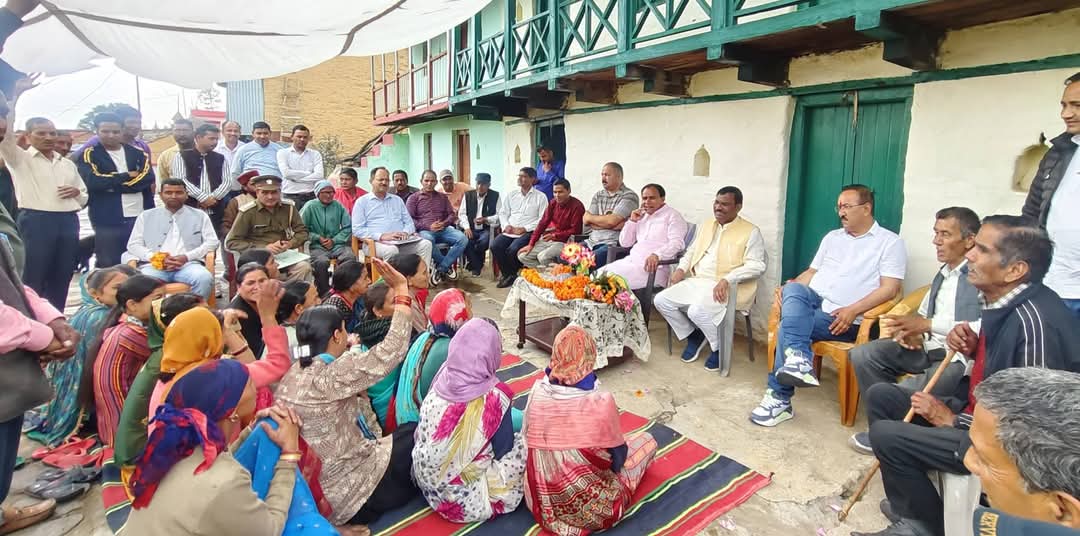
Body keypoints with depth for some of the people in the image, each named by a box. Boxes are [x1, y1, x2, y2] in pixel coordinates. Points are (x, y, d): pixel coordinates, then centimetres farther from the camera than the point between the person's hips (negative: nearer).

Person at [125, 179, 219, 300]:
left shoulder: (200, 215, 17)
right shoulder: (146, 216, 20)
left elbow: (212, 242, 7)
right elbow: (133, 245, 14)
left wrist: (186, 257, -8)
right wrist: (157, 258, -6)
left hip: (188, 264, -1)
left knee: (205, 279, -35)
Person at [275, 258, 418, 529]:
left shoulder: (295, 373, 2)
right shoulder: (326, 378, -26)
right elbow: (389, 354, -27)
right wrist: (401, 291, -22)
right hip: (348, 493, -9)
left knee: (409, 431, 16)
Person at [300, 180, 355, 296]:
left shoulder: (338, 206, 10)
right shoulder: (310, 207, 3)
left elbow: (347, 227, 8)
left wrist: (334, 240, -4)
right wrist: (318, 237, -9)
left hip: (337, 243, 2)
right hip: (317, 245, -2)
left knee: (350, 257, -29)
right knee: (321, 262, -34)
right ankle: (324, 293, -19)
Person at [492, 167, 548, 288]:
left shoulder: (540, 197, 3)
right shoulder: (511, 194, 18)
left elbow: (542, 219, -5)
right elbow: (503, 213, 18)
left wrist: (524, 228, -13)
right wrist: (506, 226, -3)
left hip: (527, 232, -4)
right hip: (509, 231, 5)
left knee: (513, 250, -30)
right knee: (495, 246, -22)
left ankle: (512, 275, 0)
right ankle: (508, 274, -2)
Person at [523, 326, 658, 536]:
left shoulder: (538, 392, -15)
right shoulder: (601, 402, -26)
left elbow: (530, 440, 1)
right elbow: (618, 457, -11)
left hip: (542, 502, 4)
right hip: (591, 509, -4)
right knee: (647, 440, 14)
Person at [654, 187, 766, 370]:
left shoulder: (751, 232, -3)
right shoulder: (706, 224, 18)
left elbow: (757, 265, -11)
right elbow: (691, 251, 25)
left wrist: (727, 280, -24)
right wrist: (681, 268, 4)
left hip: (728, 288, -7)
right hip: (697, 281, 7)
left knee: (697, 311, -34)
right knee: (661, 300, -11)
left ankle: (721, 347, -3)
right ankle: (693, 335, 11)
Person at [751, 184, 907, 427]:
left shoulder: (890, 242, 3)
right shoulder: (832, 237, 22)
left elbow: (889, 288, -7)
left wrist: (852, 310, -21)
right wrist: (789, 288, -1)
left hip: (842, 319, -5)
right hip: (812, 301, 5)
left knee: (787, 327, -28)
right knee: (794, 289, -31)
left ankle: (779, 398, -20)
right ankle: (799, 359, -47)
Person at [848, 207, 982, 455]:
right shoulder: (943, 273, 14)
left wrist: (927, 324, -22)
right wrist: (910, 329, 0)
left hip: (960, 357, -9)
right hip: (927, 348, 9)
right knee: (862, 355, -4)